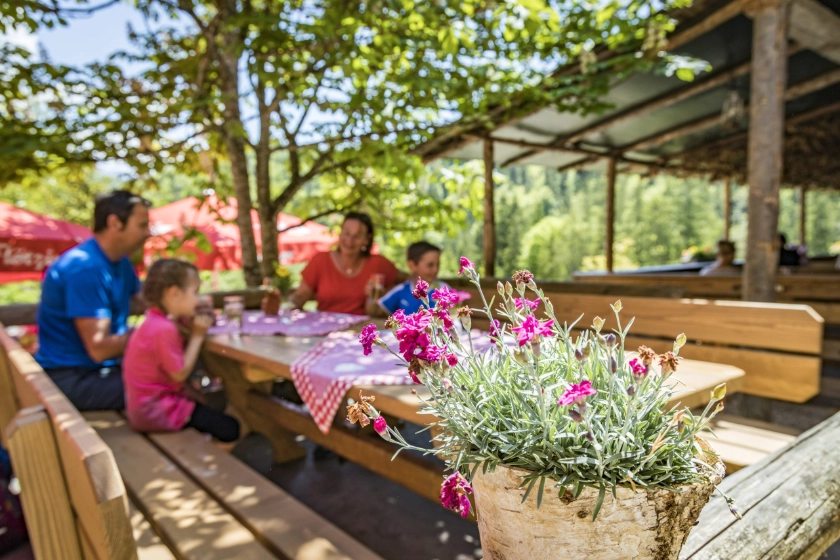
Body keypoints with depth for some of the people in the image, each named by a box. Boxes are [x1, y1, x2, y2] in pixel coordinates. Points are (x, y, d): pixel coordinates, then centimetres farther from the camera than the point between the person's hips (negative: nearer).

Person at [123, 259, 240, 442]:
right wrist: (197, 336, -14)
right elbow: (180, 374, -21)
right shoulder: (163, 329, -24)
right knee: (229, 429, -14)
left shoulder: (157, 320, 7)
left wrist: (195, 328, -4)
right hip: (156, 411, -10)